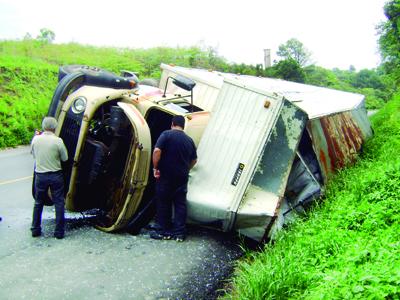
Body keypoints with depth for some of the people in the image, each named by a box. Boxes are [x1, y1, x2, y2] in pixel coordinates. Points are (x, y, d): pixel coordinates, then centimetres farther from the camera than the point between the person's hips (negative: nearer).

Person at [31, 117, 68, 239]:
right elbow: (65, 158, -5)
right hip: (55, 175, -3)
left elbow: (33, 154, 11)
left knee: (38, 202, 18)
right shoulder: (58, 141, -14)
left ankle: (35, 229, 24)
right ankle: (59, 231, 10)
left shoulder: (35, 139, -5)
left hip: (40, 175, 3)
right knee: (59, 203, 7)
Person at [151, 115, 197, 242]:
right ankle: (179, 233, 12)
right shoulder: (189, 140, 9)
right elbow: (194, 160, 18)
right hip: (182, 178, 4)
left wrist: (155, 167, -9)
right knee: (180, 204, 9)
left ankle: (163, 231, 15)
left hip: (166, 176, -4)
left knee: (163, 204, 8)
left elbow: (157, 151, -19)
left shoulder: (166, 134, -6)